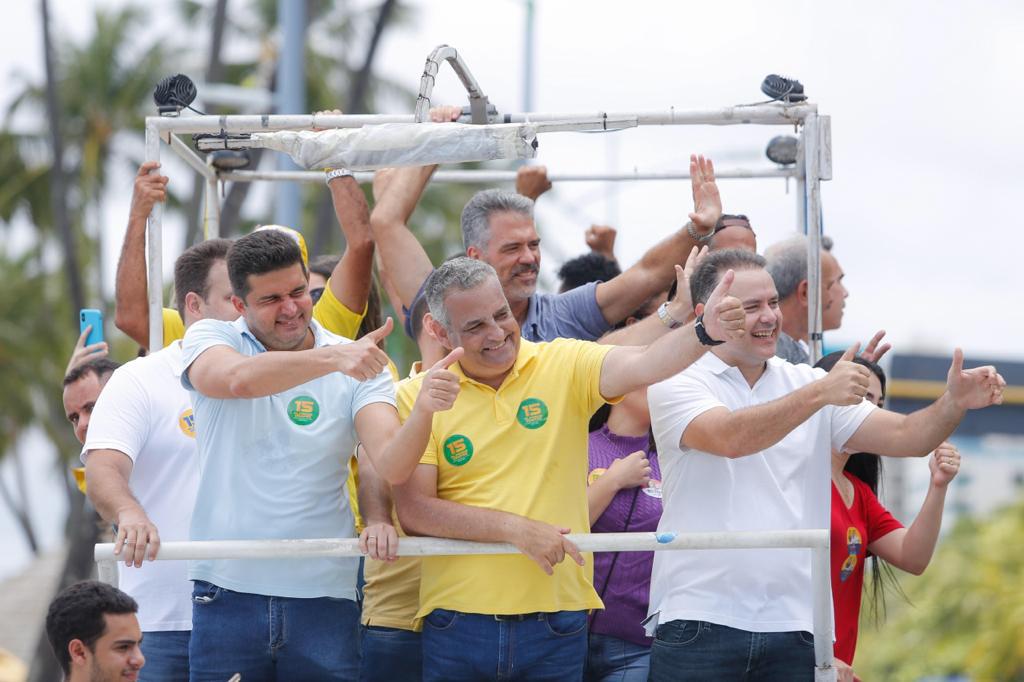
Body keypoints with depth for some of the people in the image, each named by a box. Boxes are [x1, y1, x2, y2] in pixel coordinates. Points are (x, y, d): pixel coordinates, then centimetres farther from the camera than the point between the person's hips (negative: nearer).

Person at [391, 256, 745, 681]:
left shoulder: (562, 366, 2)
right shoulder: (419, 396, 0)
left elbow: (641, 366, -16)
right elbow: (413, 511, -6)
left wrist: (705, 331, -35)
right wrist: (515, 529, -14)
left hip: (556, 620, 0)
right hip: (457, 624, 0)